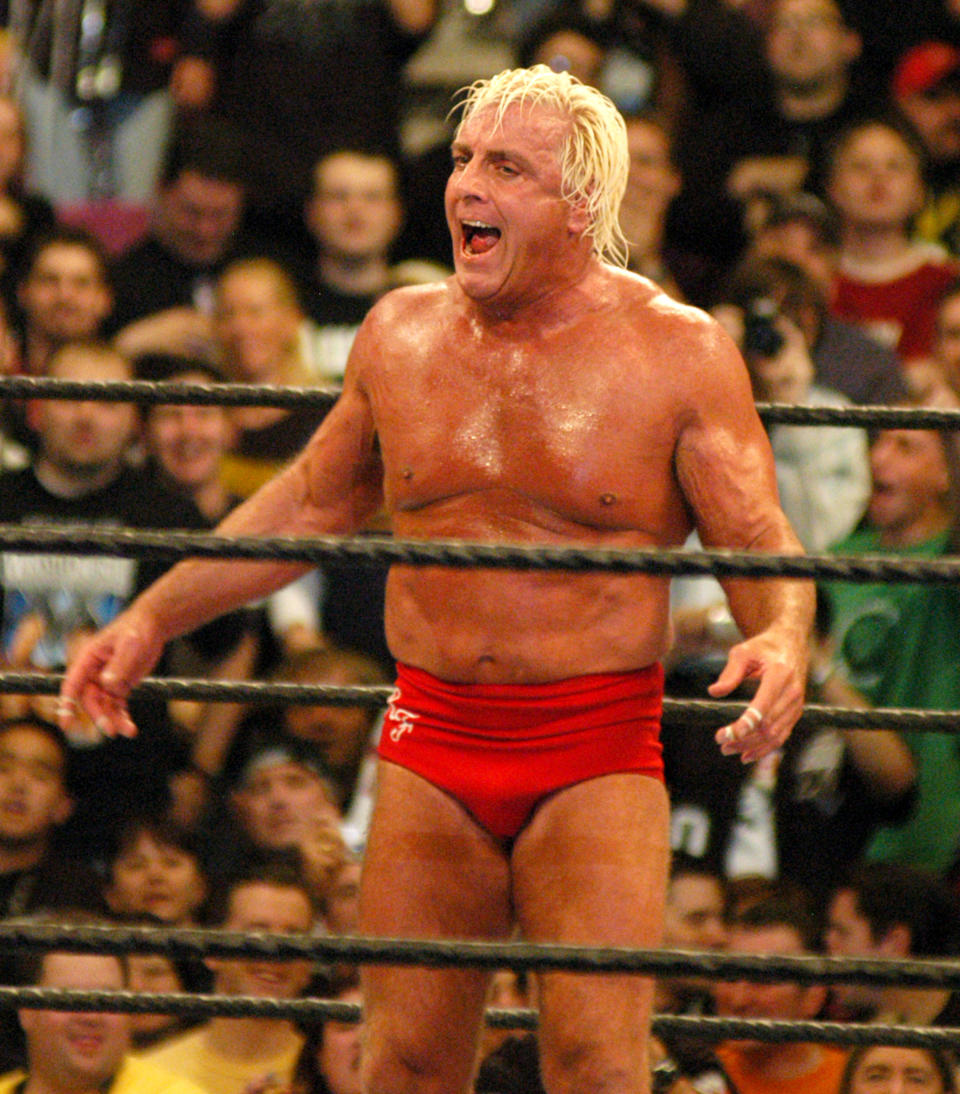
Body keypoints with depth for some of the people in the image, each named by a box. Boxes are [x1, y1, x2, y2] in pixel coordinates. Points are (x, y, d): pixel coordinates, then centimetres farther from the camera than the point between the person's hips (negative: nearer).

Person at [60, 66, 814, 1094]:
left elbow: (764, 547, -4)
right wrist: (155, 614, 17)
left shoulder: (677, 352, -5)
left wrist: (782, 639, -27)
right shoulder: (400, 334, 7)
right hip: (431, 745, 4)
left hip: (596, 757, -4)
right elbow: (310, 504, 21)